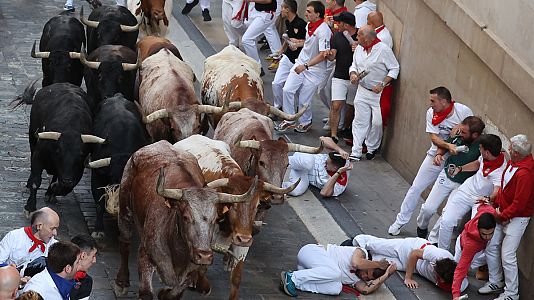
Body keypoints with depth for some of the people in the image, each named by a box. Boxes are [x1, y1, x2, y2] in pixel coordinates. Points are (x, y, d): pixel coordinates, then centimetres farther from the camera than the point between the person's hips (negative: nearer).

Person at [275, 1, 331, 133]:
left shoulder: (323, 31, -21)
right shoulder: (309, 25, 5)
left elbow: (323, 55, -25)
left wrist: (305, 66, -26)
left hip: (314, 70, -7)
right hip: (300, 64, 7)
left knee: (304, 100, -1)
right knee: (287, 90, -4)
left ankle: (305, 122, 25)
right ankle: (289, 121, 9)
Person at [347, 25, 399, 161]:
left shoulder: (383, 49, -14)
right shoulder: (359, 48, 5)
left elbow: (394, 69, -10)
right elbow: (354, 65, 18)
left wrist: (382, 85, -17)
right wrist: (353, 74, -6)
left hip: (379, 93, -5)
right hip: (362, 91, 5)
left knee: (377, 122, 0)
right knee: (360, 122, 2)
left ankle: (372, 148, 22)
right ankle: (356, 153, 4)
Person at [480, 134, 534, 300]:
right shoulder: (513, 162, 0)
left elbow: (519, 204, -25)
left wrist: (502, 216, -13)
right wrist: (494, 202, 6)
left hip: (516, 218, -9)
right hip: (502, 214, 9)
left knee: (507, 255, -7)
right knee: (491, 246, 15)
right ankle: (496, 282, 32)